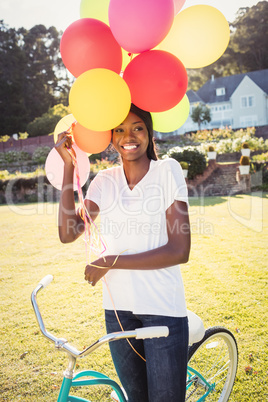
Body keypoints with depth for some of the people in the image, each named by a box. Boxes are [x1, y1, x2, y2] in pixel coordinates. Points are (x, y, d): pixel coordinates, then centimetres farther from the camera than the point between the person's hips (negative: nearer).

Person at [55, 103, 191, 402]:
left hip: (163, 308, -3)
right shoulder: (104, 181, 3)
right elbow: (68, 232, -9)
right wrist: (69, 166, -11)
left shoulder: (167, 171, -8)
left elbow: (180, 251, -14)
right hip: (118, 308, 4)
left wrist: (110, 261, -17)